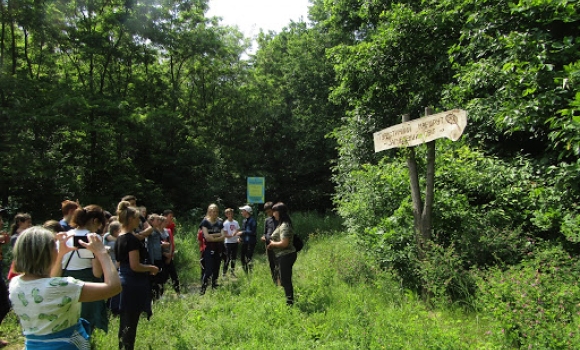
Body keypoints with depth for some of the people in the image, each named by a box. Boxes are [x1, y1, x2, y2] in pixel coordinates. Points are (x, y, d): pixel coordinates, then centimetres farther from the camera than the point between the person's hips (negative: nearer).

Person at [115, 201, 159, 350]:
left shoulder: (119, 238, 9)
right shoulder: (132, 239, -19)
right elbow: (135, 266, -23)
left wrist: (146, 267, 18)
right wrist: (151, 268, -7)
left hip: (123, 281, 9)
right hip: (133, 284, -9)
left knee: (125, 322, 18)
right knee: (130, 324, 1)